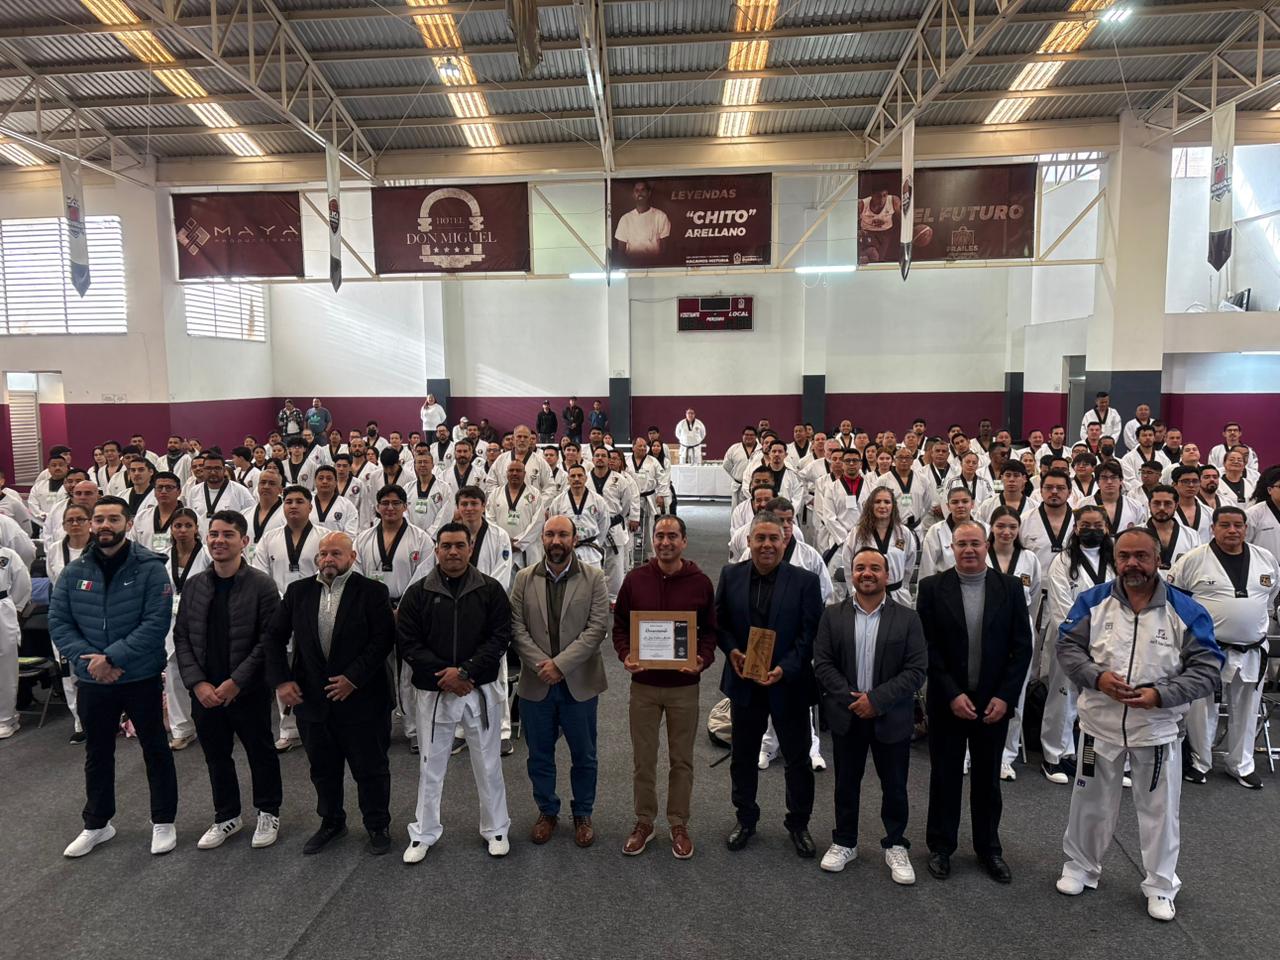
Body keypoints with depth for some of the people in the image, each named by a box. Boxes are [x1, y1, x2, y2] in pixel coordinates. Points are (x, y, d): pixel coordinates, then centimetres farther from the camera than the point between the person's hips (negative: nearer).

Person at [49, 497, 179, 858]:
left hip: (141, 678, -4)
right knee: (97, 753, 19)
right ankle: (97, 824, 37)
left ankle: (163, 822, 25)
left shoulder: (150, 568, -11)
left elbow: (156, 623, -17)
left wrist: (112, 657, -21)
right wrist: (88, 660, -14)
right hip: (91, 681, 4)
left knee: (155, 749, 9)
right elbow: (58, 622, -1)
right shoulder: (75, 571, 1)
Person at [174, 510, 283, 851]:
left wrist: (236, 682, -17)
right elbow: (181, 637, 4)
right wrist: (197, 683, -7)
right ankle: (227, 816, 36)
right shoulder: (193, 585, 3)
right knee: (216, 755, 17)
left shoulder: (261, 585, -11)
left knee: (260, 753, 11)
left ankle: (268, 813, 31)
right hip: (204, 692, 4)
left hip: (249, 691, -4)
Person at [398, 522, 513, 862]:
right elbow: (408, 643, -4)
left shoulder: (490, 590, -1)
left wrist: (464, 671, -15)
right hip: (434, 692, 0)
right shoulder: (417, 594, 0)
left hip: (481, 690, 0)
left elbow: (500, 637, -6)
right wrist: (443, 675, -14)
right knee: (431, 765, 11)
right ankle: (423, 834, 27)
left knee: (488, 763, 10)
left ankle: (496, 829, 27)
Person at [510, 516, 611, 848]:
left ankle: (583, 814, 30)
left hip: (580, 683, -1)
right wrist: (541, 665, -15)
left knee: (584, 755, 11)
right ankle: (547, 811, 33)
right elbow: (517, 628, -3)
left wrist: (560, 663, -17)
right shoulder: (524, 579, 2)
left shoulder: (593, 578, -4)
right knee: (540, 755, 14)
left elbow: (598, 627, -11)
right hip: (536, 683, 1)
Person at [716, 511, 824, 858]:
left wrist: (785, 669, -21)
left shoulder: (805, 581, -8)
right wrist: (731, 650, -13)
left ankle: (798, 823, 33)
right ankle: (745, 818, 36)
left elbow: (811, 634, -9)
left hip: (789, 685, -2)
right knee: (743, 755, 16)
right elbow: (719, 622, 6)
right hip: (744, 682, 2)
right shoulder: (731, 575, -1)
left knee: (797, 758, 12)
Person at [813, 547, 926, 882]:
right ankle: (844, 842, 31)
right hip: (846, 715, 1)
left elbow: (916, 670, -9)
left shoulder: (907, 619, -4)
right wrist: (850, 699, -16)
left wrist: (877, 699, -18)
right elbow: (822, 664, -4)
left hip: (892, 718, -1)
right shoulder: (833, 616, -1)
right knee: (846, 783, 15)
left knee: (894, 786, 12)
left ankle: (895, 845, 31)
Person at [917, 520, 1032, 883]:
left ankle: (988, 847, 31)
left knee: (988, 778, 14)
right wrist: (952, 695, -13)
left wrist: (1004, 696, -8)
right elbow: (927, 647, -8)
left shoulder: (1010, 587, -1)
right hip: (946, 702, -1)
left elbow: (1022, 646, -1)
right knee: (945, 776, 11)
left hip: (994, 702, 1)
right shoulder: (932, 588, -6)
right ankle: (940, 846, 27)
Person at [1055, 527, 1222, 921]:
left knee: (1159, 808, 14)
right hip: (1100, 723, 1)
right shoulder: (1092, 602, -5)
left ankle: (1161, 886, 33)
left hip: (1157, 727, -1)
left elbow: (1206, 667, -8)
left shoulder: (1185, 611, -8)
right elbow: (1067, 646, -3)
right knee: (1091, 801, 16)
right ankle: (1080, 867, 35)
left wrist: (1161, 695, -20)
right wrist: (1097, 677, -20)